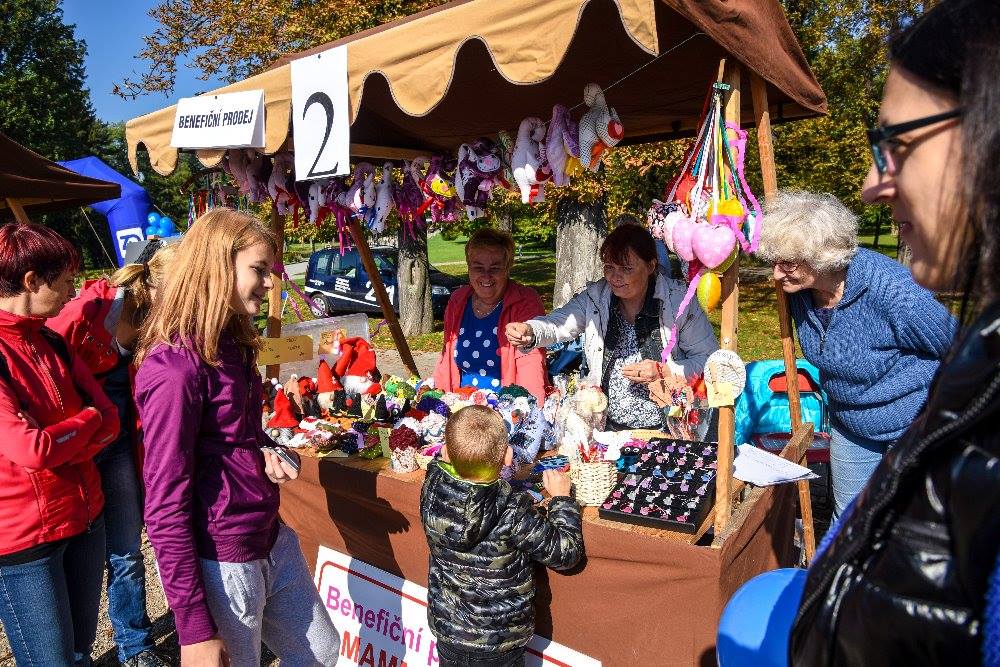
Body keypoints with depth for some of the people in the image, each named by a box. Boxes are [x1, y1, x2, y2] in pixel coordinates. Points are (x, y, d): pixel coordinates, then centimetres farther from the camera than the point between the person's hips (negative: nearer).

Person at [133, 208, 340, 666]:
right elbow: (165, 508, -20)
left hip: (271, 541, 8)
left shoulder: (231, 345, 5)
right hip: (218, 563, -8)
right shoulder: (174, 367, -22)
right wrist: (194, 628, -17)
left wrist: (268, 453, -4)